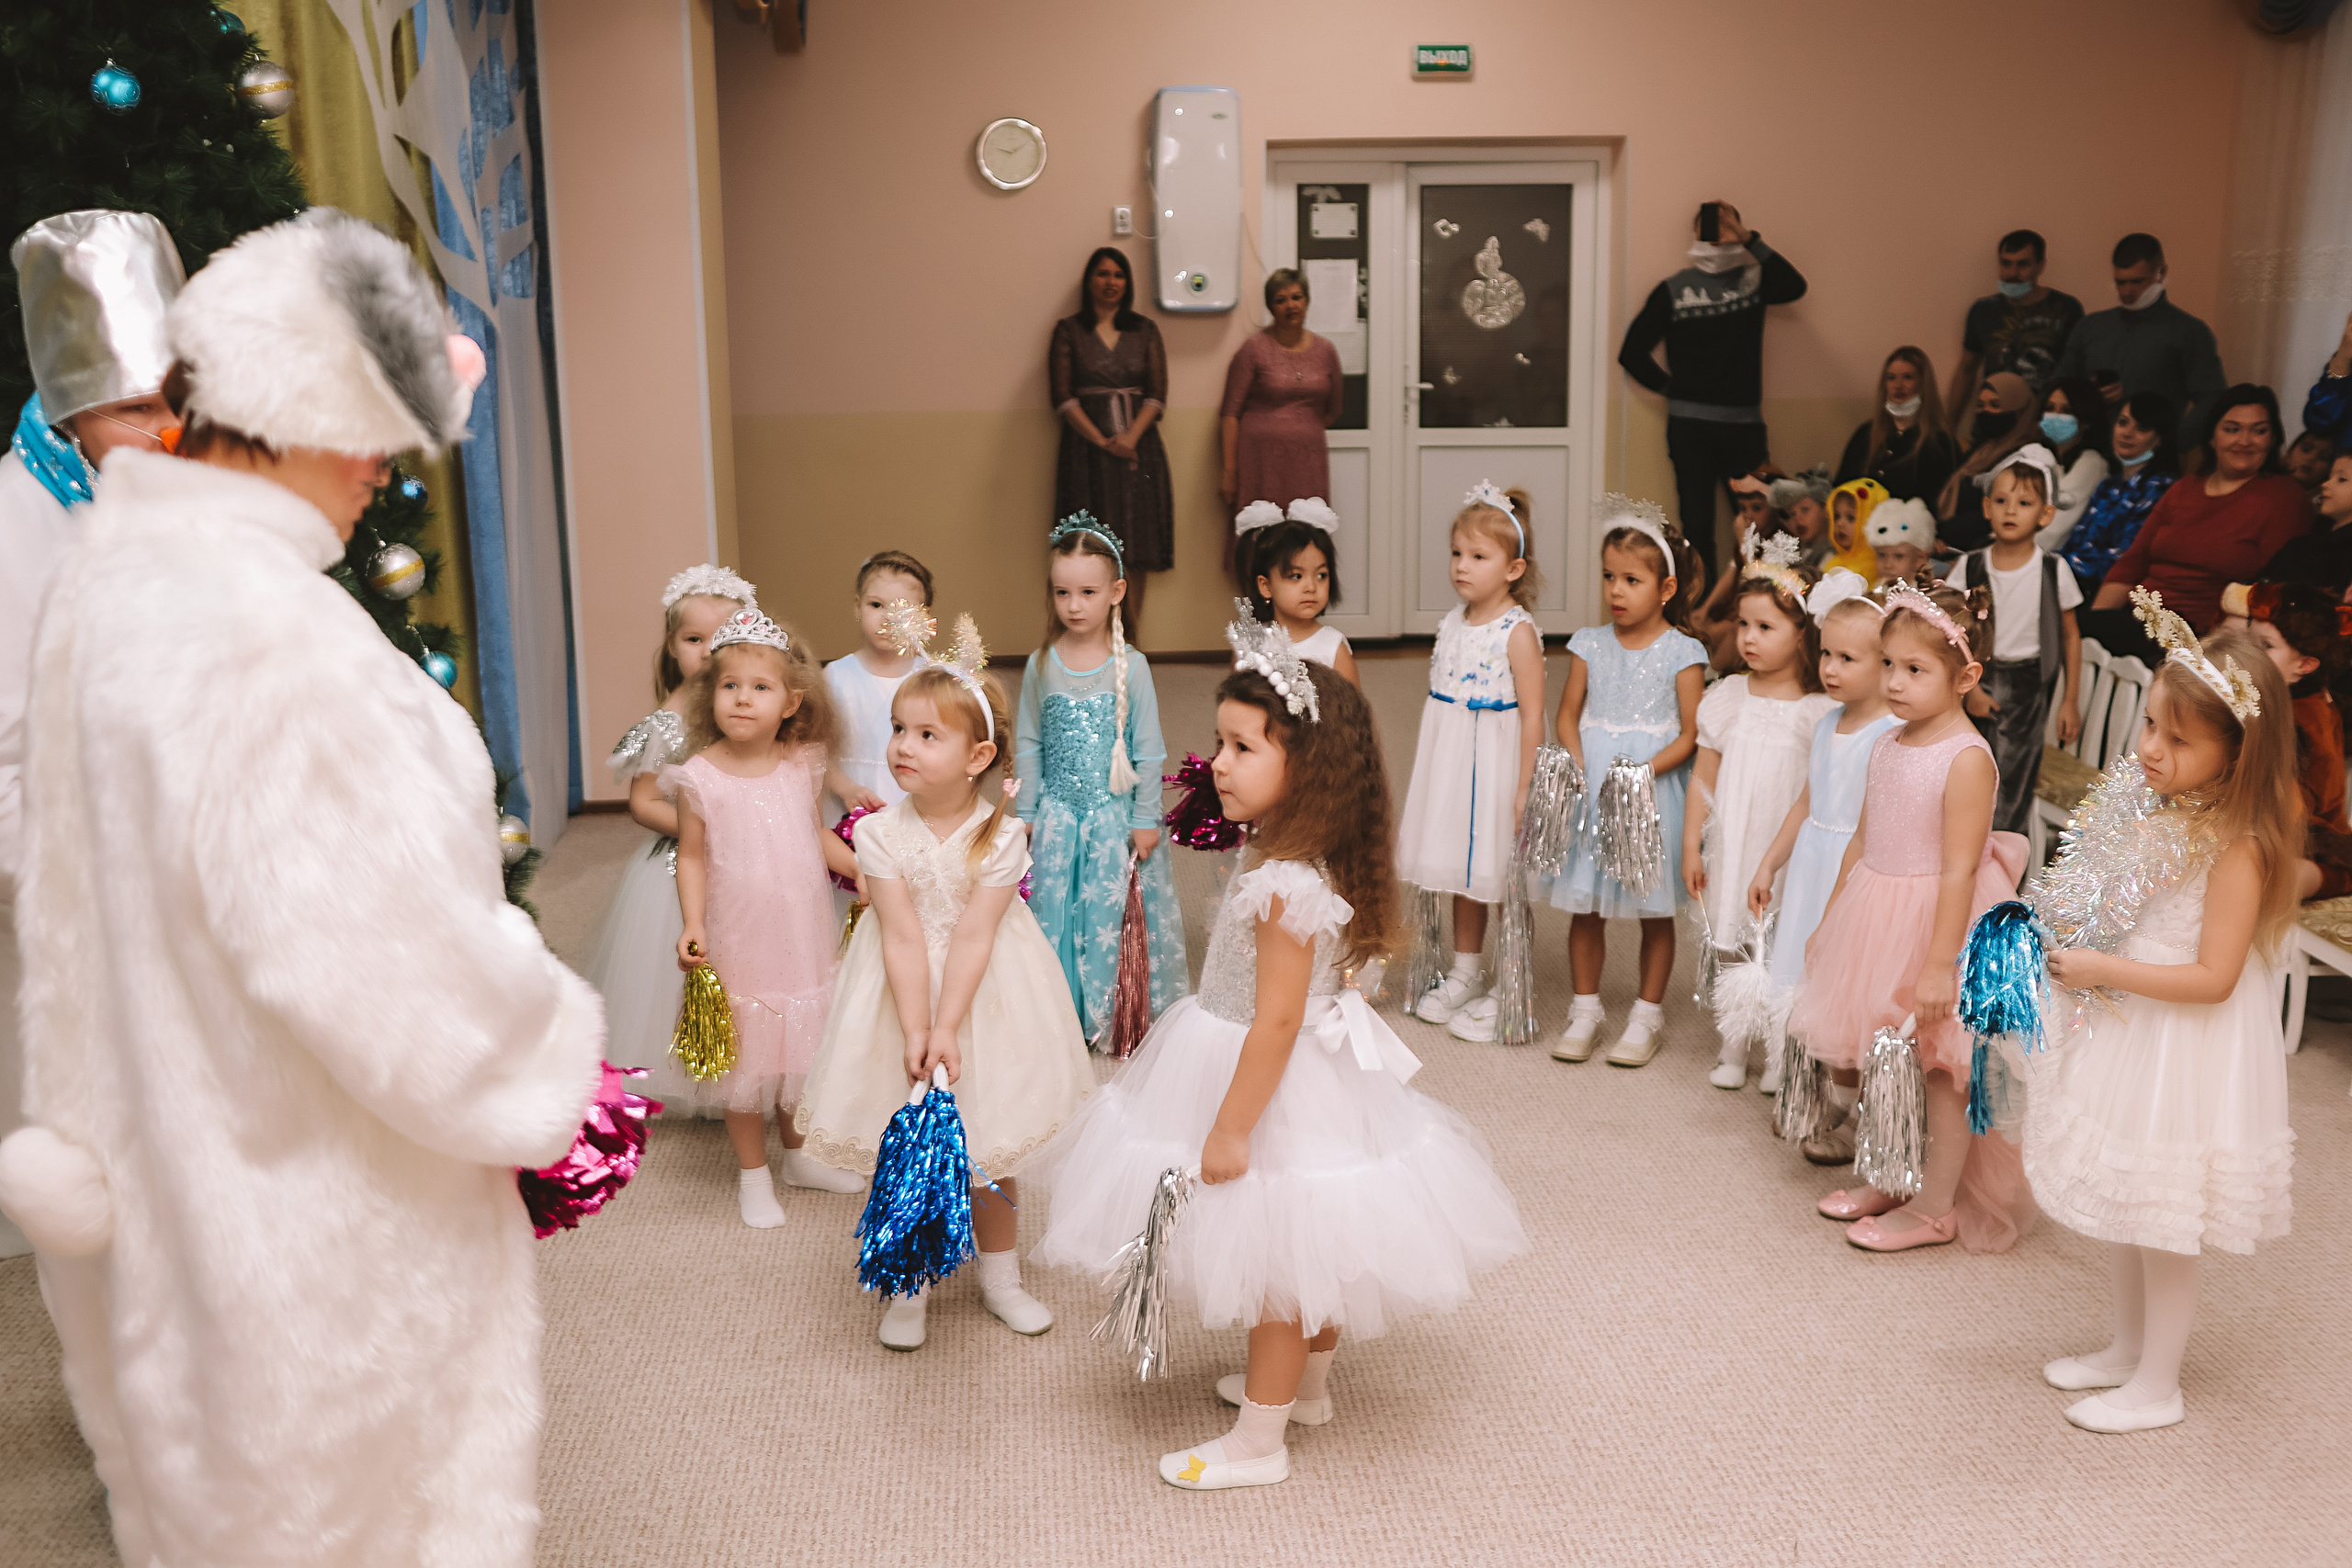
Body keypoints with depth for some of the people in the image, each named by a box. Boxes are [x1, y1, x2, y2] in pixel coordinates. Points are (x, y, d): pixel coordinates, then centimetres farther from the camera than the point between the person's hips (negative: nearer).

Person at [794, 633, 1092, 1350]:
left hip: (983, 994, 0)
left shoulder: (1001, 835, -15)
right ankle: (910, 1287, 27)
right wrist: (915, 1030, -23)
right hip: (902, 994, 1)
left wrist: (948, 1029, -25)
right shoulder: (882, 833, -13)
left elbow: (973, 938, -19)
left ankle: (1000, 1277, 33)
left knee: (988, 1146, 13)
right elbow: (903, 939, -17)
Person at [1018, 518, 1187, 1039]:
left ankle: (1114, 1013, 18)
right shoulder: (1041, 666, 0)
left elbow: (1148, 750, -2)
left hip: (1115, 813, -2)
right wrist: (1026, 814, 5)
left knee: (1110, 915, 2)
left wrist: (1146, 819, -3)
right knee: (1054, 911, 5)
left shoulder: (1130, 667, -6)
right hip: (1058, 814, 2)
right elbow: (1028, 745, 6)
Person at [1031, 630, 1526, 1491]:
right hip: (1311, 1074, 9)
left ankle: (1259, 1440, 22)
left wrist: (1231, 1129, -21)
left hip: (1279, 1089, -9)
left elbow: (1277, 1021, -27)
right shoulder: (1292, 857, 1)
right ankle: (1305, 1384, 45)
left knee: (1279, 1264, 6)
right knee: (1305, 1257, 26)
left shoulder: (1284, 886, -29)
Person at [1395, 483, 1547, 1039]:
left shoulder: (1517, 632, -15)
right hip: (1448, 763, 7)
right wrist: (1427, 768, 15)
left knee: (1504, 882, 3)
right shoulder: (1453, 623, 6)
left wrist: (1525, 790, -17)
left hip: (1494, 765, -7)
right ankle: (1463, 977, 33)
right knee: (1462, 879, 19)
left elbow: (1532, 716, -16)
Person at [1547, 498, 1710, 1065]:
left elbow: (1690, 735, -8)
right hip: (1591, 786, 3)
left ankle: (1647, 1016, 22)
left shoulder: (1683, 652, -7)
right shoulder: (1590, 644, 3)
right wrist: (1578, 768, -10)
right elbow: (1568, 714, 6)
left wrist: (1645, 771, -20)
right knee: (1585, 905, 8)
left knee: (1654, 909, 8)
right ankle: (1586, 1010, 22)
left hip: (1653, 789, -3)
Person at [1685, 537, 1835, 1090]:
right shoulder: (1727, 697, 1)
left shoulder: (1819, 711, -8)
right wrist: (1690, 846, 5)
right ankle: (1733, 1046, 24)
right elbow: (1704, 777, 5)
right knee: (1728, 947, 10)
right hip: (1731, 846, 3)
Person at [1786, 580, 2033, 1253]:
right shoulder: (1887, 746, 6)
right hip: (1875, 917, 8)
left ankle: (1935, 1205, 16)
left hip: (1935, 919, -8)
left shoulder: (1966, 758, -18)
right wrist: (1829, 921, 17)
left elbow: (1958, 870, -21)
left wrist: (1940, 963, -23)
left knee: (1939, 1067, 3)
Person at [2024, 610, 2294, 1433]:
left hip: (2188, 1049, -8)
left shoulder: (2237, 847, -23)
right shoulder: (2157, 813, 1)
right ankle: (2126, 1349, 39)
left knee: (2164, 1222, 5)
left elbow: (2214, 977, -24)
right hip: (2128, 1028, 8)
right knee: (2124, 1208, 21)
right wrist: (2079, 956, 2)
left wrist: (2102, 970, -21)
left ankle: (2156, 1387, 22)